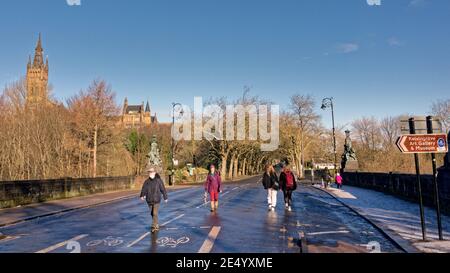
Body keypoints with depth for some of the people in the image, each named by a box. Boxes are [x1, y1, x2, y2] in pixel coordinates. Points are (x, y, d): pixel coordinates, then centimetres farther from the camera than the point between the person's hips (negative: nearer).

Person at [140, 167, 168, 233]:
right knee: (152, 214, 16)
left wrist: (165, 197, 3)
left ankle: (154, 227, -5)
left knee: (155, 214, -11)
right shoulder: (146, 182, 2)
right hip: (149, 201, 4)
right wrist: (142, 196, -23)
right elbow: (144, 190, -5)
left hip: (156, 200, -4)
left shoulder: (158, 180, -7)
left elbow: (163, 189, -2)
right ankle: (156, 225, 34)